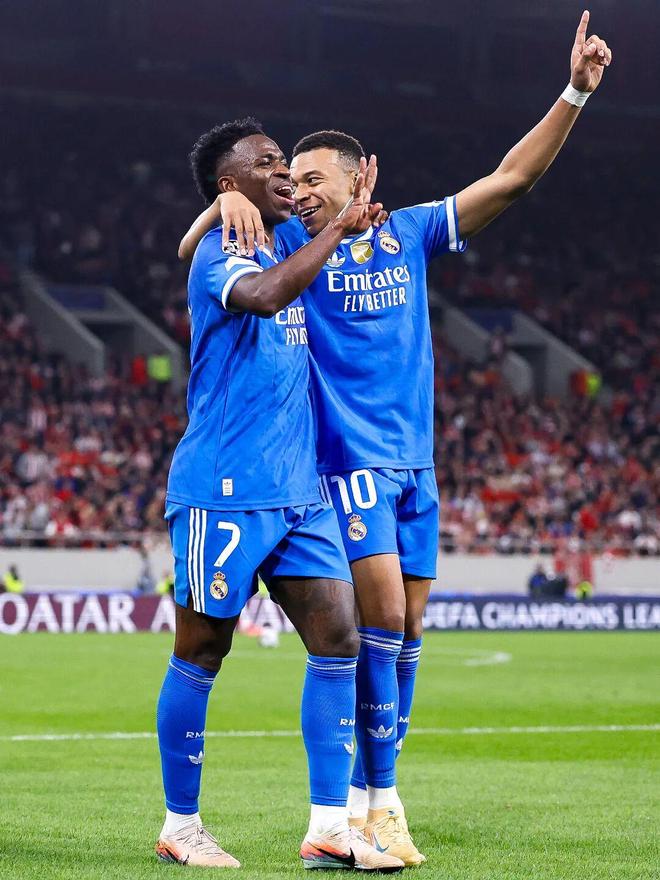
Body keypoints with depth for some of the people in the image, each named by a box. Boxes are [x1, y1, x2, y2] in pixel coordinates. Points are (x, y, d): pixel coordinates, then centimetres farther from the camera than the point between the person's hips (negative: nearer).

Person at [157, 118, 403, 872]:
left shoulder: (284, 247, 16)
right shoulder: (219, 252, -9)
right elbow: (262, 295, -32)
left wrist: (346, 218, 24)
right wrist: (337, 228, -25)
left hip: (298, 492, 8)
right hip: (224, 491, -8)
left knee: (338, 638, -2)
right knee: (200, 655, 2)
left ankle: (329, 830, 0)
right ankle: (180, 827, 13)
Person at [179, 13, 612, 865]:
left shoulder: (408, 233, 9)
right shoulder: (290, 247, 0)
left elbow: (510, 179, 10)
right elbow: (193, 251, -8)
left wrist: (575, 93, 4)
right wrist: (229, 200, -29)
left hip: (415, 460, 5)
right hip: (349, 460, -5)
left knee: (406, 628, 5)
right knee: (382, 614, -14)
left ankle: (368, 789, 13)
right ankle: (377, 798, -8)